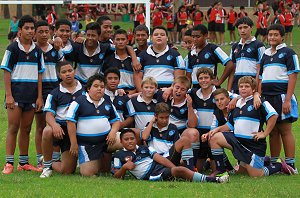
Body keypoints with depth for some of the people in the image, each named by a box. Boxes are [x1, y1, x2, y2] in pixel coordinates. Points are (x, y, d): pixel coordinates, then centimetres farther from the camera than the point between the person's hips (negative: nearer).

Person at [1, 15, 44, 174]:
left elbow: (39, 74, 12)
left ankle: (23, 162, 15)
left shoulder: (37, 50, 9)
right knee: (13, 128, -7)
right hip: (16, 93, -4)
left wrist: (39, 97, 5)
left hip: (31, 95, 4)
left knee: (26, 129, 9)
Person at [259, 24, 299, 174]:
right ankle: (273, 163, 15)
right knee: (272, 131, 9)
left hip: (282, 97, -6)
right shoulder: (265, 55, 16)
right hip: (267, 97, 6)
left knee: (285, 130, -5)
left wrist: (287, 100, -15)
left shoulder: (288, 53, -3)